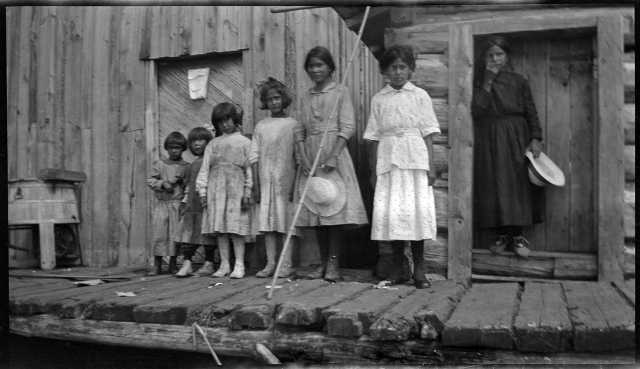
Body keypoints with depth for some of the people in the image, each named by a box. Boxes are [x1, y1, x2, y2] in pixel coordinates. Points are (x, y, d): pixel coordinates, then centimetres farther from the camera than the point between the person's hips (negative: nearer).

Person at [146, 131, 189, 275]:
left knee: (175, 235, 0)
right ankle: (157, 265, 11)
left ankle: (173, 265, 12)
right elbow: (150, 180, 4)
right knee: (158, 235, 0)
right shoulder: (159, 164, 9)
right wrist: (163, 183, -10)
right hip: (161, 203, 1)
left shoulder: (186, 166, 7)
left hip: (178, 204, 0)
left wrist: (182, 181, -10)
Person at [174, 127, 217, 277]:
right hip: (191, 205, 6)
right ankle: (187, 263, -1)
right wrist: (184, 202, 17)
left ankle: (208, 264, 7)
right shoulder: (192, 165, 20)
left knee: (207, 233, -1)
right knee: (188, 231, -2)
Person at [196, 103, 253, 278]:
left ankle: (239, 265, -2)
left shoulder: (245, 142, 9)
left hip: (236, 187, -3)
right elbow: (204, 169, 14)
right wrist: (202, 191, 5)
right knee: (219, 228, 3)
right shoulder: (213, 143, 18)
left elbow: (250, 169, 2)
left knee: (236, 228, -6)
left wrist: (248, 193, -6)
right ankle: (224, 264, 9)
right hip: (216, 188, 3)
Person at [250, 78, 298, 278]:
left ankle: (286, 264, 1)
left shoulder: (293, 124, 2)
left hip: (285, 181, -3)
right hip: (265, 180, 4)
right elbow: (254, 157, 9)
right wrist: (255, 185, 2)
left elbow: (298, 157, -2)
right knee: (267, 222, 4)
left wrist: (294, 184, -8)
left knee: (287, 222, -3)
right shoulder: (260, 126, 12)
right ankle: (270, 263, 10)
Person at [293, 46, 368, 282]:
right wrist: (303, 157, -5)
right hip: (310, 157, 5)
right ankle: (323, 262, 13)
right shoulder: (306, 97, 15)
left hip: (334, 154, -5)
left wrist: (332, 157, -15)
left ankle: (333, 263, -1)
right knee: (314, 209, 4)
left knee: (334, 206, -7)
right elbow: (299, 130, 10)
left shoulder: (340, 92, 1)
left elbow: (347, 128, -7)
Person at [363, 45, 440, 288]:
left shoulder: (420, 96, 7)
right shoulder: (378, 99, 11)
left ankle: (419, 269, 6)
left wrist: (431, 166, -3)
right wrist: (375, 169, 5)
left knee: (417, 211, -5)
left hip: (415, 160, -1)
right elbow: (375, 137, 10)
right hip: (388, 161, 2)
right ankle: (397, 267, 9)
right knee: (388, 212, -4)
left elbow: (428, 134, 4)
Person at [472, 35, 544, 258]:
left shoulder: (518, 81, 6)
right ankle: (502, 234, 8)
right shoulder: (479, 83, 6)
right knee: (493, 187, -2)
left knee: (518, 185, -2)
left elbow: (531, 112, 4)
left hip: (515, 140, 0)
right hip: (488, 141, 0)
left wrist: (536, 138, -7)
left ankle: (518, 235, 5)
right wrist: (487, 82, -10)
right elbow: (476, 111, -9)